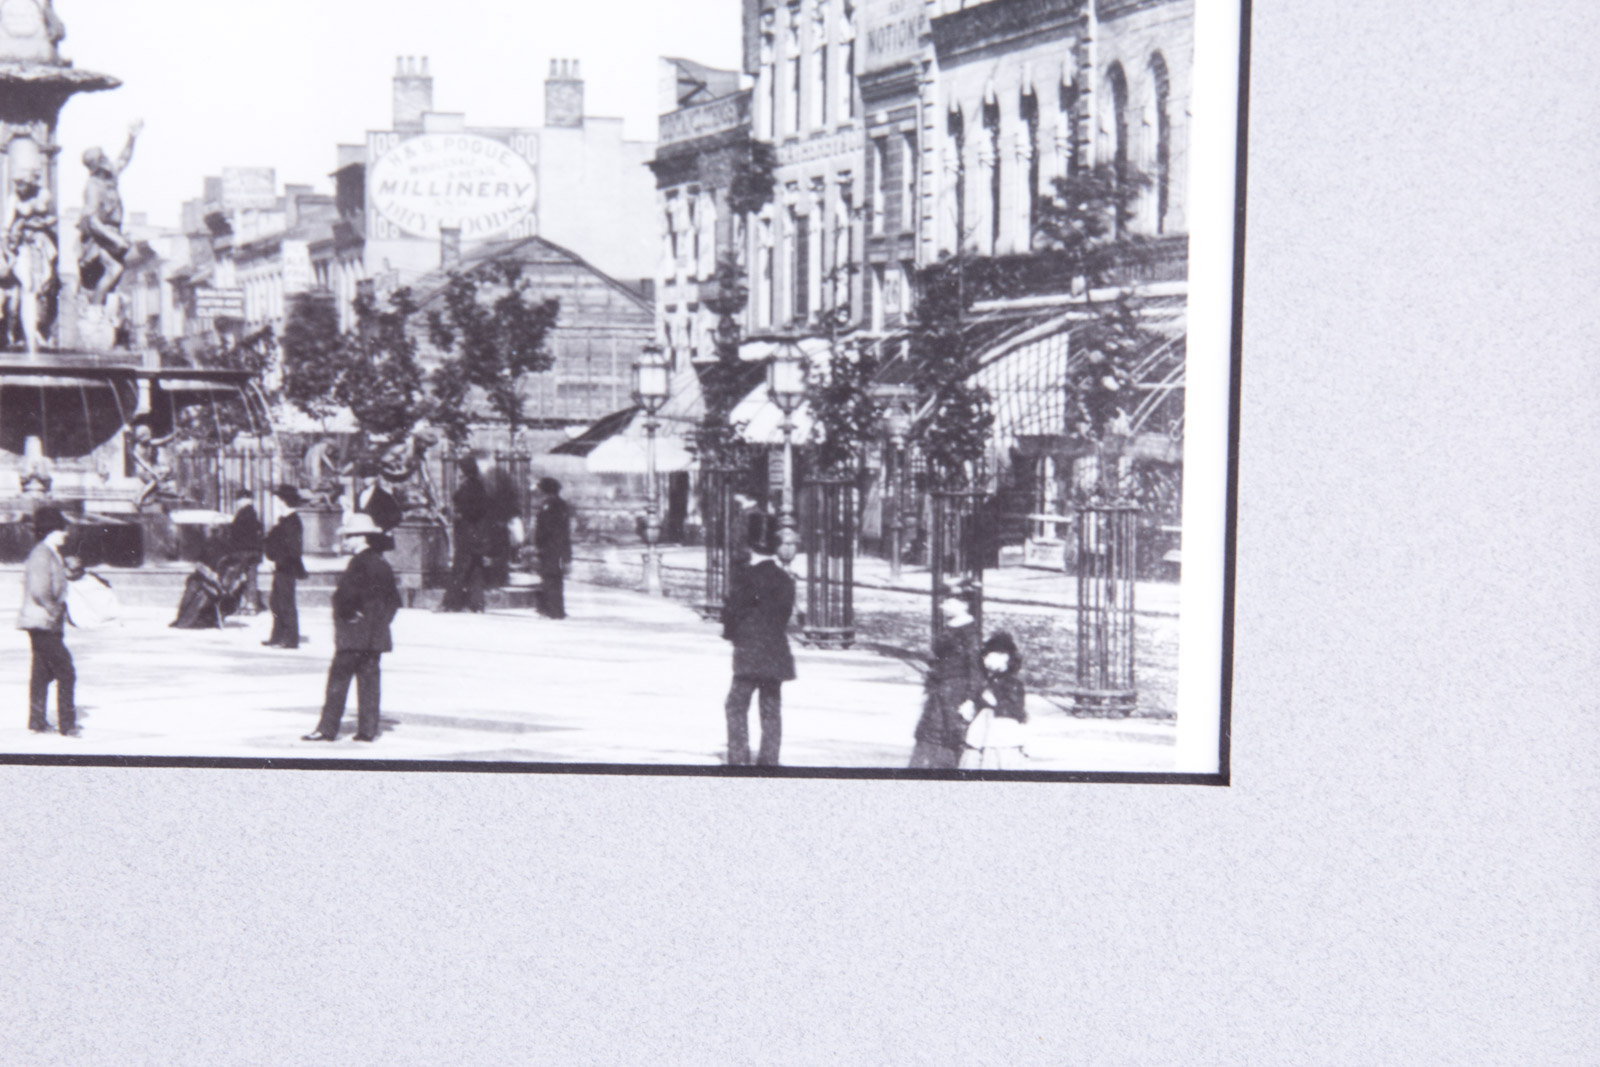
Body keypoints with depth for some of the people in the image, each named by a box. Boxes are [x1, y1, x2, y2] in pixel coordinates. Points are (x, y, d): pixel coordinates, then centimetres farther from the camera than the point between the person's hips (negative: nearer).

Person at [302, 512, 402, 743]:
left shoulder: (360, 563, -14)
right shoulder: (381, 563, 13)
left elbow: (349, 594, -24)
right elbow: (394, 597, 16)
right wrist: (383, 619, 14)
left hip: (355, 634, -8)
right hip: (376, 635, 8)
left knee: (339, 677, -2)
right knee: (368, 678, 8)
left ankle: (328, 728, 0)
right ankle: (368, 729, 7)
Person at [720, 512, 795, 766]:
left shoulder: (746, 577, -11)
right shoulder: (785, 580, 6)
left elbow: (732, 612, -9)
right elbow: (787, 612, 10)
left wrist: (730, 632, 10)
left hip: (749, 652, -5)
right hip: (777, 654, 5)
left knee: (737, 705, 3)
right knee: (771, 709, 9)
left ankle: (738, 758, -4)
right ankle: (769, 760, 10)